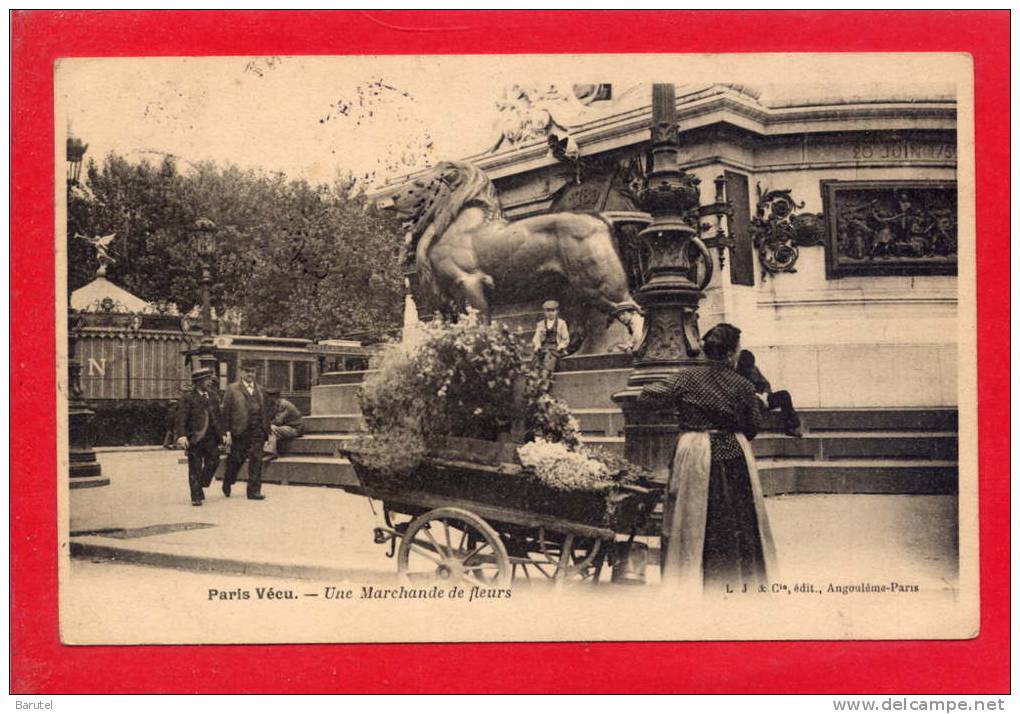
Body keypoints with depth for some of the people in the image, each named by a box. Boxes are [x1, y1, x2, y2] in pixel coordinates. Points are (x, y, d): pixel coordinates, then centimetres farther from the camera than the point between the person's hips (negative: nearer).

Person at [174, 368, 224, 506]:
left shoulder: (213, 396, 12)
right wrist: (182, 435, -23)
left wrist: (222, 433, 12)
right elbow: (181, 418, -12)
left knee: (213, 463, 4)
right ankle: (196, 497, 7)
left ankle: (201, 486, 27)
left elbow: (218, 416, 17)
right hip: (194, 438, -5)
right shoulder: (187, 398, -5)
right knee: (195, 468, 0)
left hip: (211, 438, 5)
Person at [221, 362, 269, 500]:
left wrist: (266, 430, 9)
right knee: (236, 460, 6)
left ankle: (254, 491, 3)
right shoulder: (232, 389, 1)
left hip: (257, 431, 3)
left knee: (256, 460, -2)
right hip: (239, 432, -3)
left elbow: (265, 411, 16)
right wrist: (227, 432, -9)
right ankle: (227, 484, 31)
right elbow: (226, 411, -3)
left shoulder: (260, 390, 14)